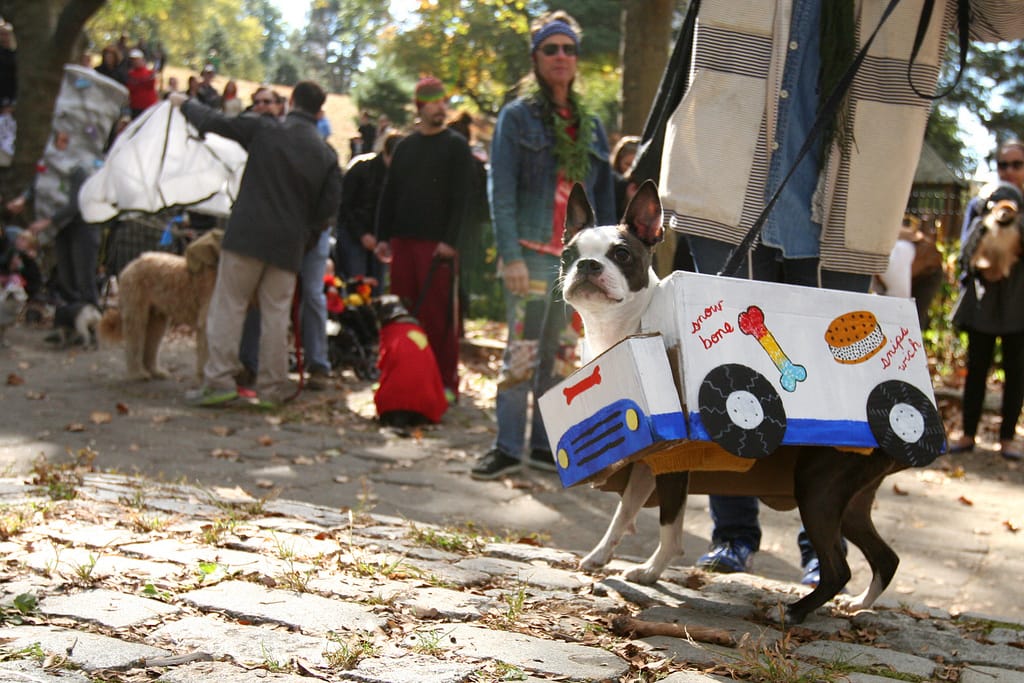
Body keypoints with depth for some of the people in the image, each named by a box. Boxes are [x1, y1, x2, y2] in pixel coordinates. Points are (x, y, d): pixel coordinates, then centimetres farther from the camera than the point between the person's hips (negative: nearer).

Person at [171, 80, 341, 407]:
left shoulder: (264, 129, -4)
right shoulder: (327, 155, 5)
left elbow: (213, 122, 1)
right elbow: (328, 205, 5)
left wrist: (184, 104, 20)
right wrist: (308, 237, 18)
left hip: (248, 233, -3)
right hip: (289, 243, 3)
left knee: (228, 305, 2)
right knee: (276, 312, 9)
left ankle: (219, 379, -4)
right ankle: (273, 385, 11)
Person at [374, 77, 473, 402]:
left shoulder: (456, 146, 2)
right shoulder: (405, 146, 16)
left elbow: (460, 198, -6)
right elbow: (388, 194, 17)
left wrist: (450, 240, -15)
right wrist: (383, 237, 9)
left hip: (438, 244, -5)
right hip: (402, 241, 5)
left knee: (439, 314, -6)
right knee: (404, 312, 5)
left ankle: (446, 383, -1)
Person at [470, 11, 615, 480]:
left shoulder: (591, 125, 15)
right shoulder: (517, 116, 1)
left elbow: (604, 197, 16)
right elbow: (501, 191, -6)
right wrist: (510, 255, -15)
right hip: (533, 254, -5)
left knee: (562, 355, 8)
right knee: (522, 353, -7)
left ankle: (545, 444, 17)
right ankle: (508, 447, 1)